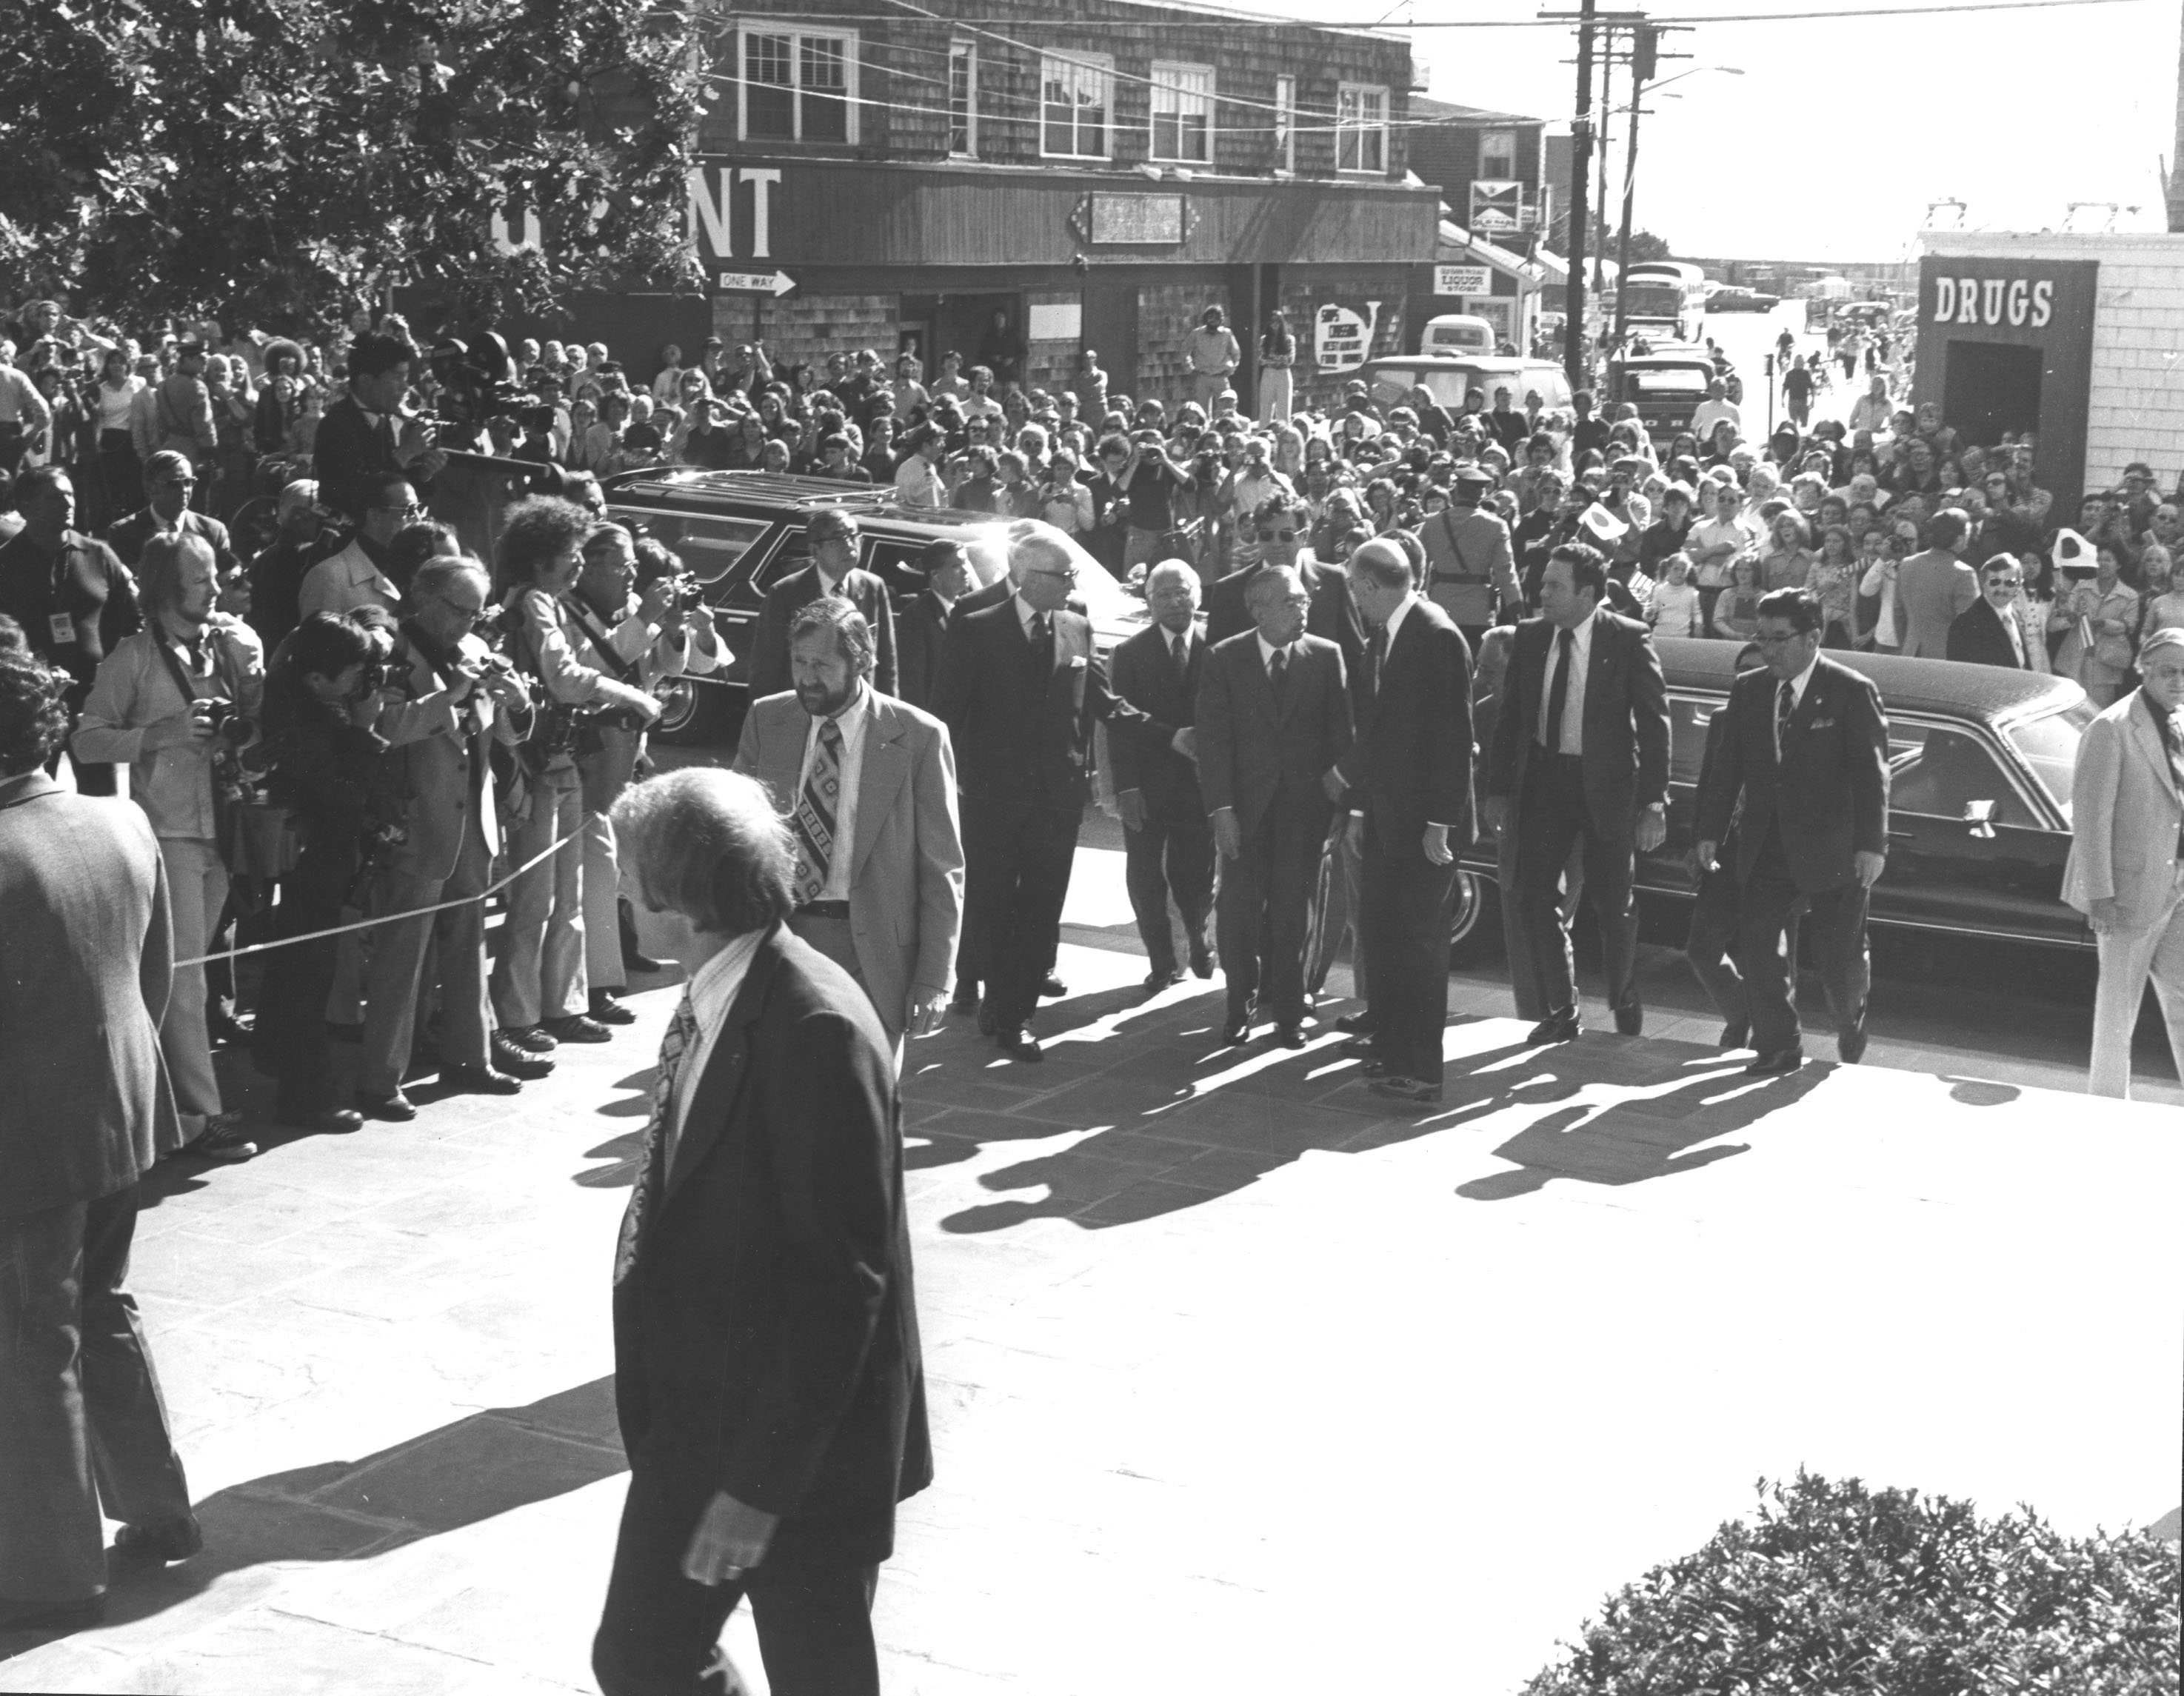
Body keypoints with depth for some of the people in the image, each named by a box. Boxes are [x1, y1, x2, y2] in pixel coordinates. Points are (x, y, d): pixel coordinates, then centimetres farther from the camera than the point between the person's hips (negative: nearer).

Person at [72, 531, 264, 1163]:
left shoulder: (231, 644, 10)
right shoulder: (134, 656, -5)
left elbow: (251, 729, 15)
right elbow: (87, 740, -6)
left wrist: (253, 671, -3)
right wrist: (162, 733, -18)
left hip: (222, 825, 5)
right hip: (167, 830, -5)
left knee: (188, 966, 13)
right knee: (183, 974, -6)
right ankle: (199, 1116, -4)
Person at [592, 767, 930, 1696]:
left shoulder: (817, 1030, -24)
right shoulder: (711, 1001, 2)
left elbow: (839, 1282, -25)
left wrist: (761, 1482, -22)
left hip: (803, 1444, -8)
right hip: (691, 1422, 8)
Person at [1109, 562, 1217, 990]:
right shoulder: (1131, 653, -1)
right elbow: (1122, 723, -4)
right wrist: (1134, 778, -11)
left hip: (1199, 780, 0)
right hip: (1148, 785, 1)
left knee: (1196, 875, 4)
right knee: (1146, 878, 5)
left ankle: (1198, 941, 32)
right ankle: (1162, 962, 19)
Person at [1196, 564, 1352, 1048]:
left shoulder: (1326, 656, 0)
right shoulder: (1225, 660, -3)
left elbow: (1340, 729, 4)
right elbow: (1213, 739, -5)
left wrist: (1336, 777, -12)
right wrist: (1221, 809, -11)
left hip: (1304, 803, 1)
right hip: (1245, 804, -1)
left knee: (1293, 911, 6)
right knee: (1240, 908, 4)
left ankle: (1286, 1008, 19)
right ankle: (1241, 1002, 22)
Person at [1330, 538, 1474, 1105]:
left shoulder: (1437, 637, -16)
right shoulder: (1381, 637, 11)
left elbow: (1454, 738, -18)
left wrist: (1440, 823, -19)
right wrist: (1358, 807, 14)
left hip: (1425, 823, -8)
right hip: (1385, 817, 8)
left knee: (1419, 938, -4)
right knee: (1378, 929, 16)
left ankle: (1420, 1071, 2)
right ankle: (1387, 1037, 32)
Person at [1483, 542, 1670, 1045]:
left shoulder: (1628, 640, -11)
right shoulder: (1531, 636, 1)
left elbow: (1654, 723, -9)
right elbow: (1510, 717, 7)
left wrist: (1654, 801, -13)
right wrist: (1498, 788, 3)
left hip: (1606, 782, -3)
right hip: (1544, 778, 3)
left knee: (1613, 902, 9)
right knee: (1535, 897, -1)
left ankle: (1624, 999, 34)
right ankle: (1561, 1012, 14)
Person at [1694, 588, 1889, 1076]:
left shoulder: (1852, 692, -8)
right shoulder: (1748, 690, 7)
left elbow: (1872, 773, -10)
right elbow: (1727, 766, 11)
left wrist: (1872, 844, -16)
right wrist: (1711, 831, 6)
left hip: (1832, 849, -4)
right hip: (1766, 848, 4)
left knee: (1841, 955, 7)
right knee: (1756, 943, -4)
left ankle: (1851, 1046, 33)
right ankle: (1778, 1045, 8)